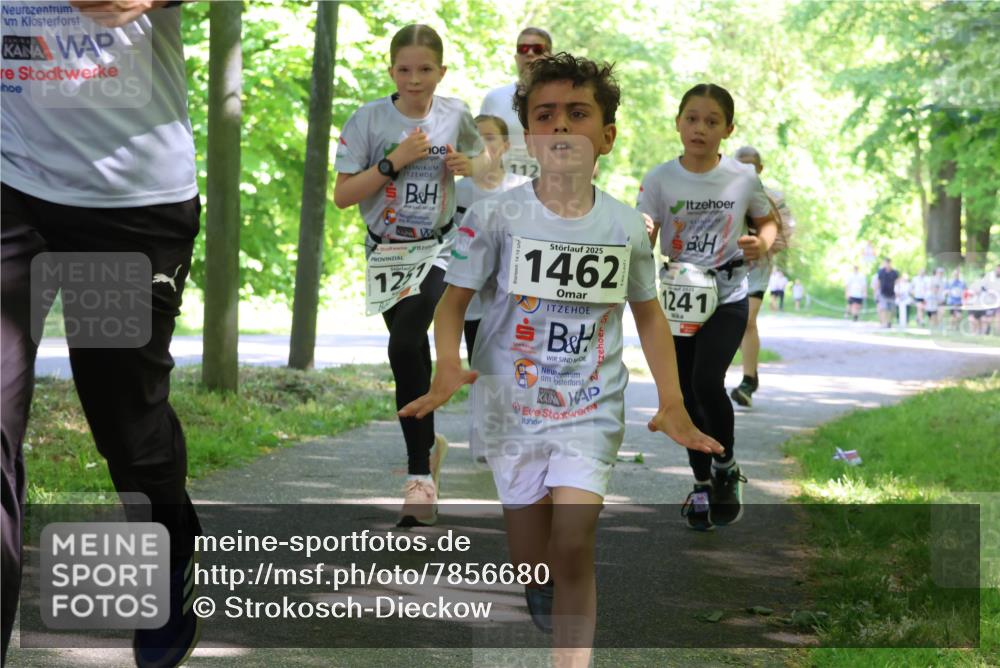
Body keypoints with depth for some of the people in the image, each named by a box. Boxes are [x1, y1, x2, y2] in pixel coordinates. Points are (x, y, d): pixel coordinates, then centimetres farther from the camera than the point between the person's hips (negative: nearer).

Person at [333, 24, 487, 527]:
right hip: (387, 254, 2)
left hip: (437, 250, -2)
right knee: (413, 363, 7)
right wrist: (393, 162, -18)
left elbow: (483, 156, 20)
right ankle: (427, 444, 33)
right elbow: (342, 195, -7)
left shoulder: (455, 115, -1)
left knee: (404, 348, -23)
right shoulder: (370, 118, -6)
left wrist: (469, 166, -3)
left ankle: (420, 474, -17)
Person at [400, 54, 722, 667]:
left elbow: (648, 313, 11)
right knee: (530, 564, 7)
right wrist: (447, 368, -23)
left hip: (592, 410, 0)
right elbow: (454, 299, -4)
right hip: (512, 406, 0)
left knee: (573, 549, -15)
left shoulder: (628, 226, -2)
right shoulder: (497, 216, -8)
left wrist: (673, 404, 4)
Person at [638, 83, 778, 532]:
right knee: (686, 394, 7)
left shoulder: (743, 178, -4)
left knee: (707, 382, -19)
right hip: (678, 298, 2)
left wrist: (763, 243, -12)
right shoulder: (660, 179, -6)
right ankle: (702, 483, 26)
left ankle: (726, 469, 5)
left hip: (727, 297, -2)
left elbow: (767, 221, 11)